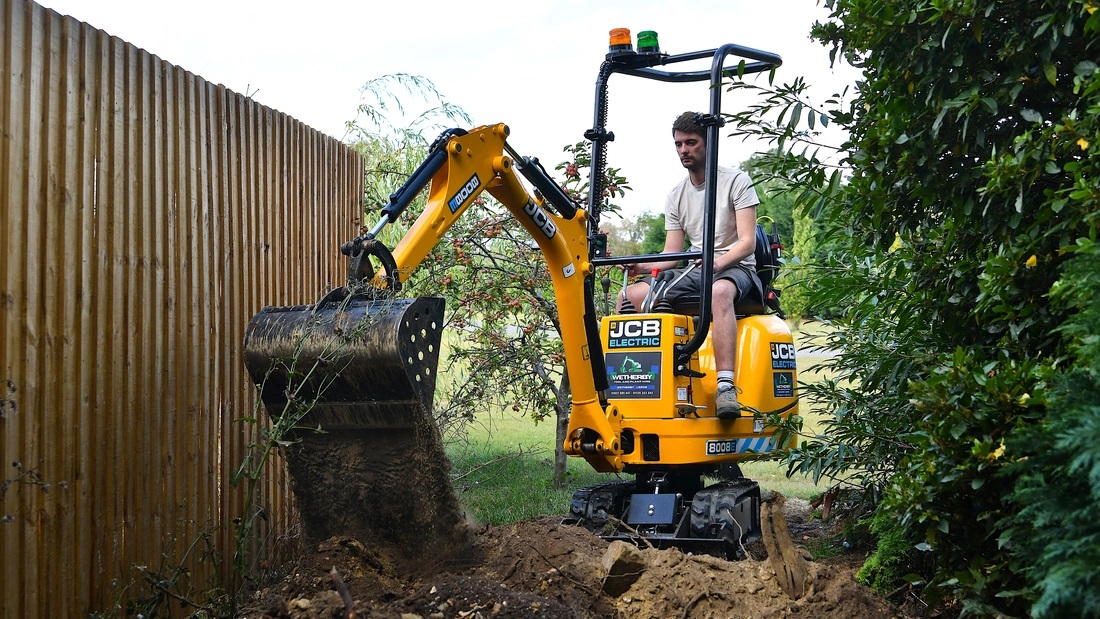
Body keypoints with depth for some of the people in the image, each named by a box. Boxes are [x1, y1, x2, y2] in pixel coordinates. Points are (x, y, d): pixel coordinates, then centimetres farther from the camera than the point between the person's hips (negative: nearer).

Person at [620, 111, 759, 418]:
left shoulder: (736, 181, -2)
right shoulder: (676, 196, 14)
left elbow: (747, 242, -11)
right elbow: (671, 255, 10)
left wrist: (717, 262, -31)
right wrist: (643, 266, -11)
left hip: (735, 268, -6)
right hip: (694, 272, 6)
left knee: (719, 291, -43)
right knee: (629, 296, -13)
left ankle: (726, 387, -51)